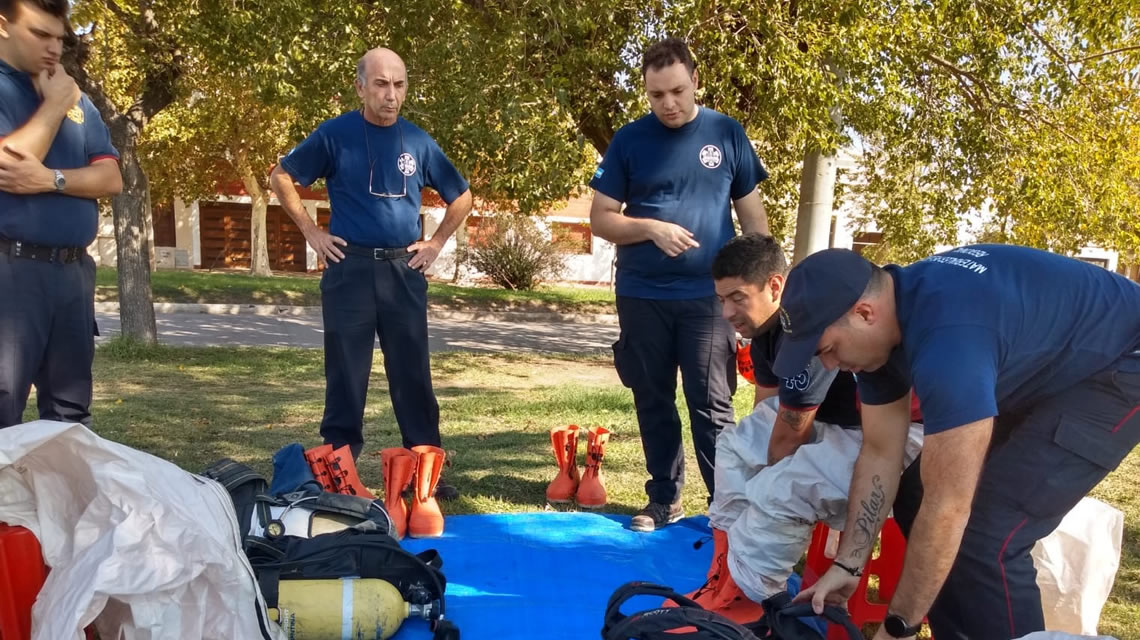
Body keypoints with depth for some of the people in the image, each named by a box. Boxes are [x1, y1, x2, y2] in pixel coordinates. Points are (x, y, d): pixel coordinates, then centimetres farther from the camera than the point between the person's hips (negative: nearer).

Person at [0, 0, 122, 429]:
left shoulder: (77, 100, 15)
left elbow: (111, 178, 6)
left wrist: (51, 179, -11)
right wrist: (54, 105, -6)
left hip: (74, 270, 6)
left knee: (71, 412, 12)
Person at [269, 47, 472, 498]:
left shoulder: (418, 141, 6)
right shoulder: (335, 134, -1)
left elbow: (461, 197, 17)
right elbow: (281, 177, 6)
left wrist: (436, 242, 7)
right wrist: (312, 232, -1)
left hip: (404, 270, 2)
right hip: (350, 268, -2)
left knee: (413, 374, 5)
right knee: (346, 376, 3)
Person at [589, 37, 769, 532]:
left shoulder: (728, 134, 3)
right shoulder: (629, 140, 2)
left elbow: (752, 215, 6)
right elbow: (600, 218, 1)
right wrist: (651, 228, -16)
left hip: (708, 295, -1)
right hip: (642, 296, 2)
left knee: (711, 406, 0)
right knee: (653, 404, 10)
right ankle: (664, 499, 24)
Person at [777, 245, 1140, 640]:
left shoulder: (946, 338, -38)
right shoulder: (876, 330, -10)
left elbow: (948, 507, -34)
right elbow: (880, 454, -3)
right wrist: (847, 565, -6)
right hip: (1046, 366, 9)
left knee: (986, 533, -20)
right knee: (918, 500, 5)